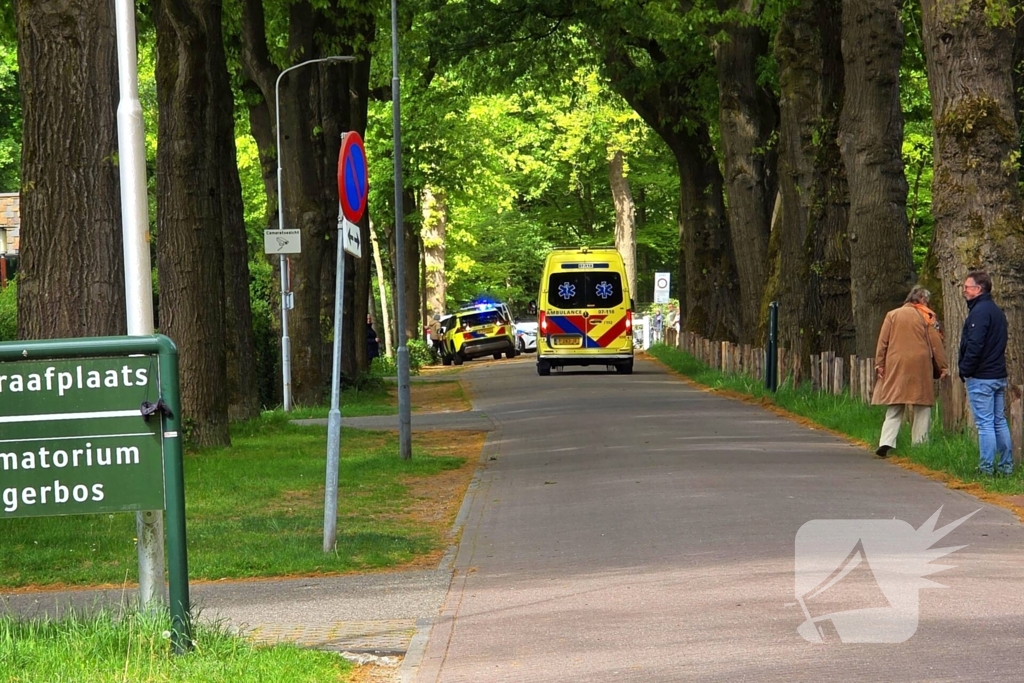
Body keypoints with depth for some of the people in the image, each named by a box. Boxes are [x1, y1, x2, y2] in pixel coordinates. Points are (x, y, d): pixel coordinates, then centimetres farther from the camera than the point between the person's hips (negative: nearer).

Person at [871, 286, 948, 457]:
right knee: (922, 408, 7)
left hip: (895, 366, 2)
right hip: (920, 366, -2)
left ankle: (886, 442, -13)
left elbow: (883, 341, 4)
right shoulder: (926, 316, 3)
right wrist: (941, 367, 7)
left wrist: (879, 363, 5)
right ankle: (920, 443, 2)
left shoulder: (892, 315, 8)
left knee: (894, 408, 4)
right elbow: (935, 343, 3)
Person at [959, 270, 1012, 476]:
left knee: (985, 423, -7)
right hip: (999, 375, 9)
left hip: (981, 378, -9)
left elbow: (974, 345, -23)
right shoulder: (997, 311, 16)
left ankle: (986, 467, -6)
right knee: (1000, 421, 12)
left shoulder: (980, 311, -15)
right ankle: (1006, 465, 14)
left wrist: (965, 370, -12)